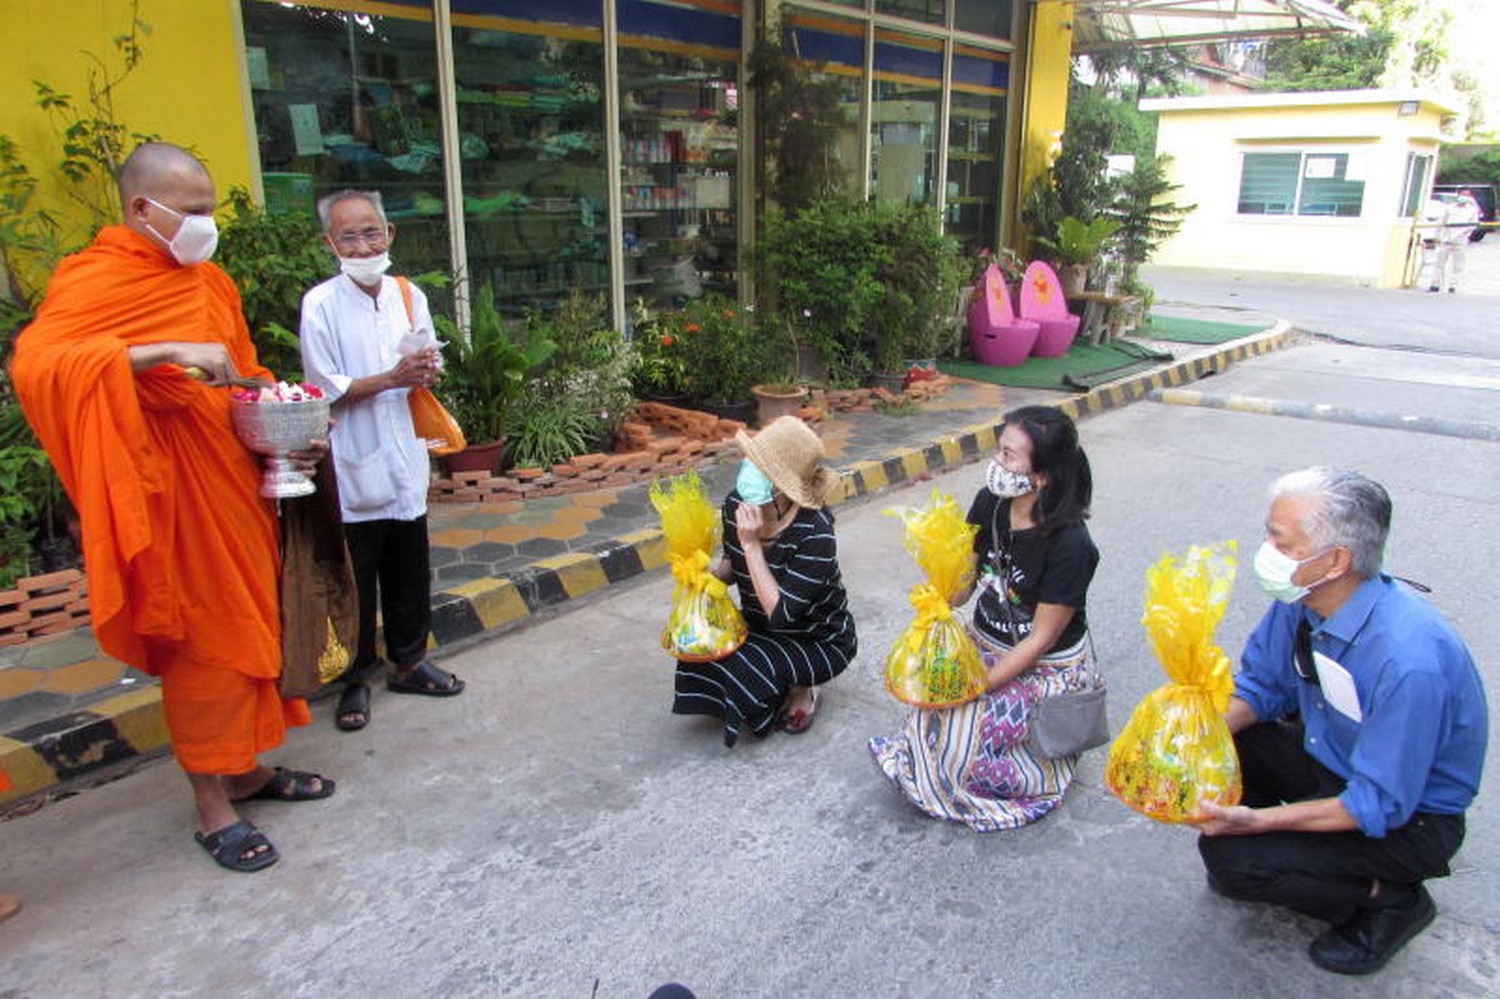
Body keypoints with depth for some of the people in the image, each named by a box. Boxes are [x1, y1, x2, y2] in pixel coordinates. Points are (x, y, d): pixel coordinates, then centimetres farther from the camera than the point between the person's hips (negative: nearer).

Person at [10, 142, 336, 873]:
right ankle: (212, 806, 15)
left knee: (247, 626, 13)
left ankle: (248, 768, 30)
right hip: (172, 491, -7)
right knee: (200, 641, 1)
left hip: (233, 479, 7)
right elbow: (33, 364, -25)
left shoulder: (212, 284, 13)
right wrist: (166, 351, -31)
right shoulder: (93, 281, -8)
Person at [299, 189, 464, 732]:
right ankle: (355, 678, 22)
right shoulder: (321, 304, -10)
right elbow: (327, 390, -12)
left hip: (404, 460, 5)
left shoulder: (409, 295, 4)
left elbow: (430, 370, 13)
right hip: (353, 467, -4)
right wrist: (393, 379, -21)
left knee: (410, 572, 16)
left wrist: (426, 368, -10)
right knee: (354, 580, 6)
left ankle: (409, 660, 33)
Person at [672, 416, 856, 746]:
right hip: (760, 628, 6)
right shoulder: (737, 504, -13)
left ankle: (802, 691, 6)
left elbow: (780, 614, -35)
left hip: (820, 640, -6)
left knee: (746, 669, -28)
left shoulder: (815, 533, -32)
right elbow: (732, 565, 6)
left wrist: (752, 545, -36)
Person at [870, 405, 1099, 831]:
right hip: (986, 644, 5)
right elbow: (960, 591, -3)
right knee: (931, 703, -20)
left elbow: (1041, 640, -19)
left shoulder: (1069, 544, -25)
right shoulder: (989, 504, -8)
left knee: (968, 740, -21)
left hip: (1048, 666, -5)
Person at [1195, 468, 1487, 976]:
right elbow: (1260, 686, 1)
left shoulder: (1409, 661, -36)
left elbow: (1381, 806, -29)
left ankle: (1389, 899, 2)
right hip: (1328, 757, 7)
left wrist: (1257, 821, -32)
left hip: (1408, 815, -7)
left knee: (1228, 854, -21)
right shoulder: (1301, 600, -13)